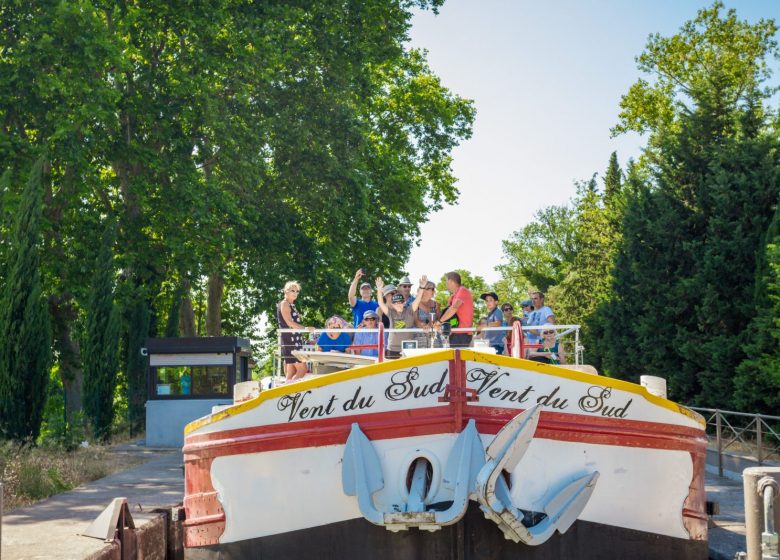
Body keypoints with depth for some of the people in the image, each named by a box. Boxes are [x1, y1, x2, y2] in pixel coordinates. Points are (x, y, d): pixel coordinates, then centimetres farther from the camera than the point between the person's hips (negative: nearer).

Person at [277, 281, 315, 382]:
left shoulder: (291, 305, 21)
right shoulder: (284, 304, -5)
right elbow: (289, 322, -18)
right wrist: (305, 328, -26)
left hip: (295, 341, 9)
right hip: (289, 340, -9)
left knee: (291, 373, 5)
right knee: (302, 369, -15)